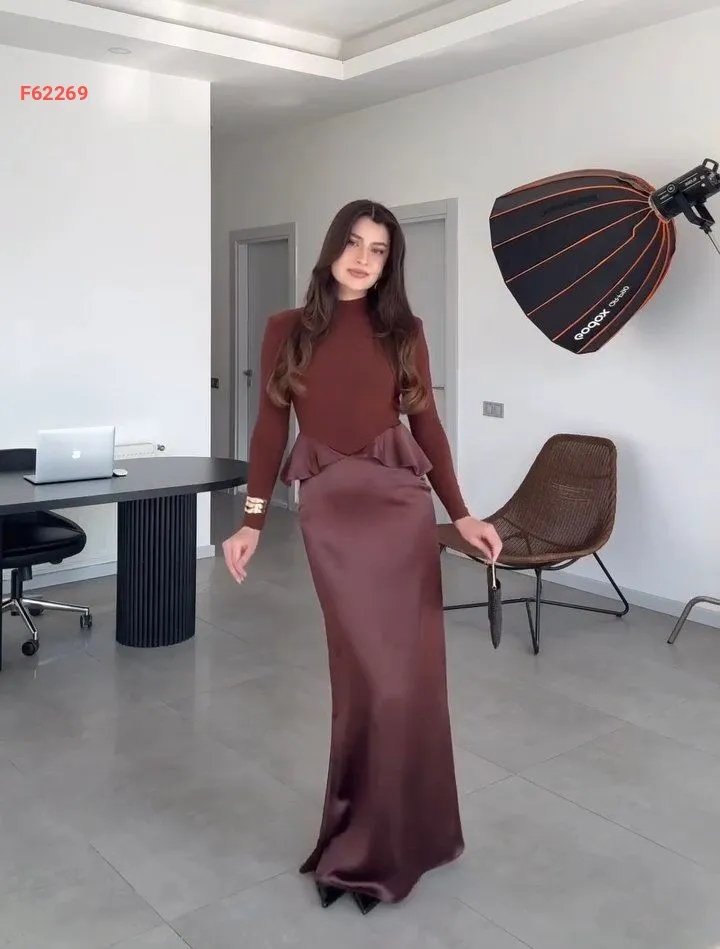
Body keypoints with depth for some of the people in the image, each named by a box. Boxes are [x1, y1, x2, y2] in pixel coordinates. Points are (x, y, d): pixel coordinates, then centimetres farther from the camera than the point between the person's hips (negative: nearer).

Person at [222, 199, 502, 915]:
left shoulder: (403, 331, 8)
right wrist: (251, 521, 1)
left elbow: (426, 425, 8)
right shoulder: (287, 329, 6)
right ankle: (370, 837, 23)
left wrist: (462, 515, 4)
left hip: (401, 502, 2)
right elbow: (270, 427, 6)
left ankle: (373, 835, 24)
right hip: (328, 508, -1)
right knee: (371, 671, 0)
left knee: (409, 666, 3)